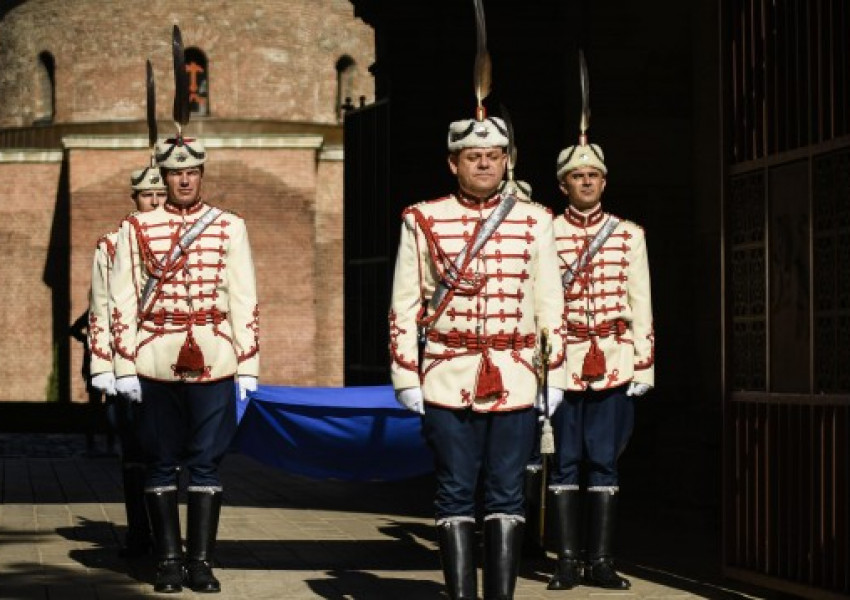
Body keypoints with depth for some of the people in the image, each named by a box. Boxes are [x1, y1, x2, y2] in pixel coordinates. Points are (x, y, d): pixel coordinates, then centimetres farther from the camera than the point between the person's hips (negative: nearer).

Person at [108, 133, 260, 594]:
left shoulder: (229, 227, 7)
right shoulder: (137, 229, 5)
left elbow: (244, 300, 5)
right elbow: (122, 301, 4)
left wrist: (248, 365, 0)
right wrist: (125, 366, -3)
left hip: (213, 363, 0)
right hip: (156, 363, 0)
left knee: (206, 464, 1)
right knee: (162, 464, 4)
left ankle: (201, 560, 7)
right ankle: (168, 560, 11)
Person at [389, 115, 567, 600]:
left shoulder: (534, 222, 7)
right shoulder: (423, 221, 4)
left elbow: (551, 304, 8)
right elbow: (405, 306, 4)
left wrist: (555, 375, 4)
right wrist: (407, 378, -1)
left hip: (515, 382, 1)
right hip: (448, 382, -1)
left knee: (507, 494, 3)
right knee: (456, 494, 1)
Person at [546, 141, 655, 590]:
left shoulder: (629, 235, 8)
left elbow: (640, 304, 7)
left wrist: (644, 364, 2)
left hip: (614, 363, 1)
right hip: (563, 362, -1)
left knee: (604, 461, 2)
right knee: (566, 461, 2)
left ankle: (600, 561, 7)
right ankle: (567, 561, 6)